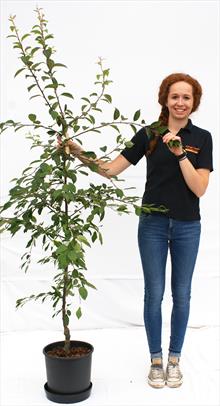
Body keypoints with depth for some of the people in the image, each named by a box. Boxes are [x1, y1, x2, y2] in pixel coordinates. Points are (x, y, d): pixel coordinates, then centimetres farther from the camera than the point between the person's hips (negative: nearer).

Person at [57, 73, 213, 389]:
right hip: (153, 224, 0)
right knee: (154, 294, 5)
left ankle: (174, 359, 26)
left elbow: (199, 188, -12)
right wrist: (80, 153, -16)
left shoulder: (201, 138, -2)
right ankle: (156, 359, 22)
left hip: (187, 226, 0)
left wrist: (181, 153, -24)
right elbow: (111, 169, -3)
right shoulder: (148, 134, 0)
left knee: (181, 294, 9)